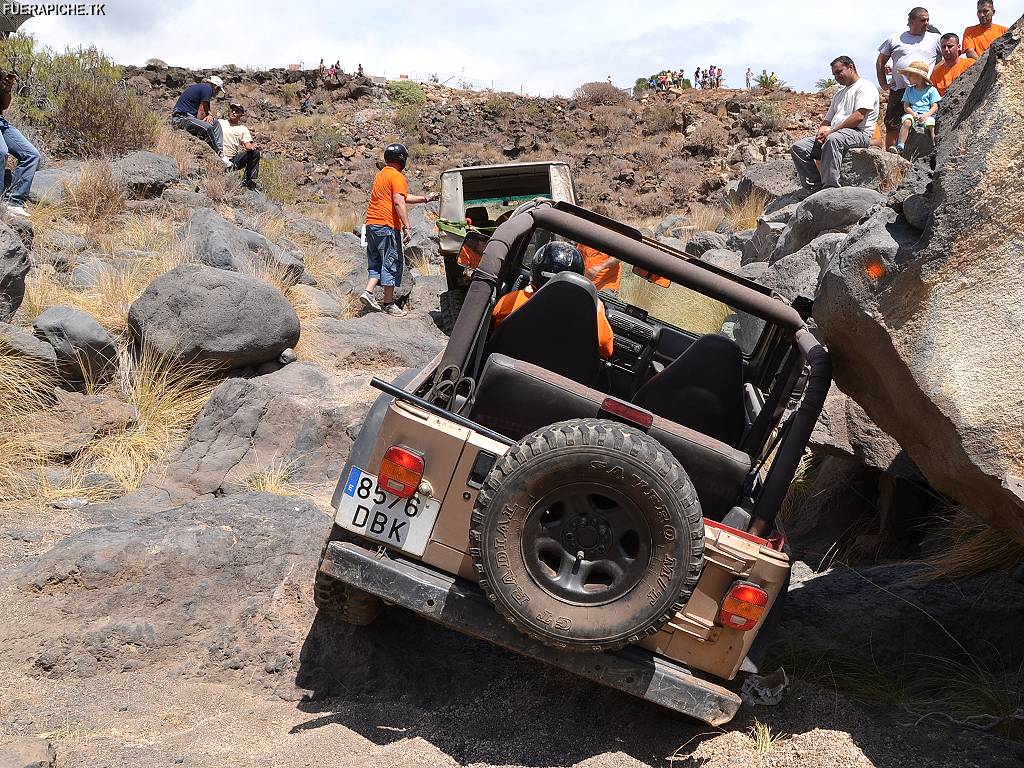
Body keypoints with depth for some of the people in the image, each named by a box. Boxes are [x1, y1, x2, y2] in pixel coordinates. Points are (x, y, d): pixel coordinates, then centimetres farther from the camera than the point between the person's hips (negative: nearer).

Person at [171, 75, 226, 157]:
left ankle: (220, 152, -3)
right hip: (180, 118, -11)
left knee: (216, 123, 9)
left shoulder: (201, 87, 22)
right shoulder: (207, 88, -8)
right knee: (207, 127, -32)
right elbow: (201, 111, -12)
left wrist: (210, 115, 5)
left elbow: (208, 109, 25)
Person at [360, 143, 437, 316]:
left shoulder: (381, 174, 22)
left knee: (376, 263, 15)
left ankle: (368, 293, -1)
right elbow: (398, 202, -20)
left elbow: (404, 197, 28)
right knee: (392, 263, -2)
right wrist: (406, 225, -21)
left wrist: (425, 198, 33)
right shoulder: (397, 176, -8)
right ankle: (389, 304, 2)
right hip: (387, 225, -9)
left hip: (371, 224, 9)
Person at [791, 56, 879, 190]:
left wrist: (831, 131, -15)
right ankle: (816, 186, -19)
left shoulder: (865, 87, 3)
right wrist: (822, 132, 2)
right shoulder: (839, 93, 32)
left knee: (832, 139, -41)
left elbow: (859, 116, -12)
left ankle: (830, 187, -43)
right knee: (798, 148, -10)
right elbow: (827, 120, 28)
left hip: (858, 133, -8)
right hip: (833, 134, 9)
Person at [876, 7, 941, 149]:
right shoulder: (895, 39, 13)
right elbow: (880, 62, 18)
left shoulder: (935, 39, 12)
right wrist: (883, 84, 11)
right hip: (898, 91, 1)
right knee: (892, 127, -1)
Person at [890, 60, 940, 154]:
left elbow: (935, 107, 0)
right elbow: (906, 106, 10)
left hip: (927, 114, -2)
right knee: (907, 122, -31)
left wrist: (925, 115, -18)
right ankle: (900, 146, -38)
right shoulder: (909, 90, 17)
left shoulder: (931, 90, 5)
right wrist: (913, 113, -11)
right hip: (912, 114, 2)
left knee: (931, 124, -33)